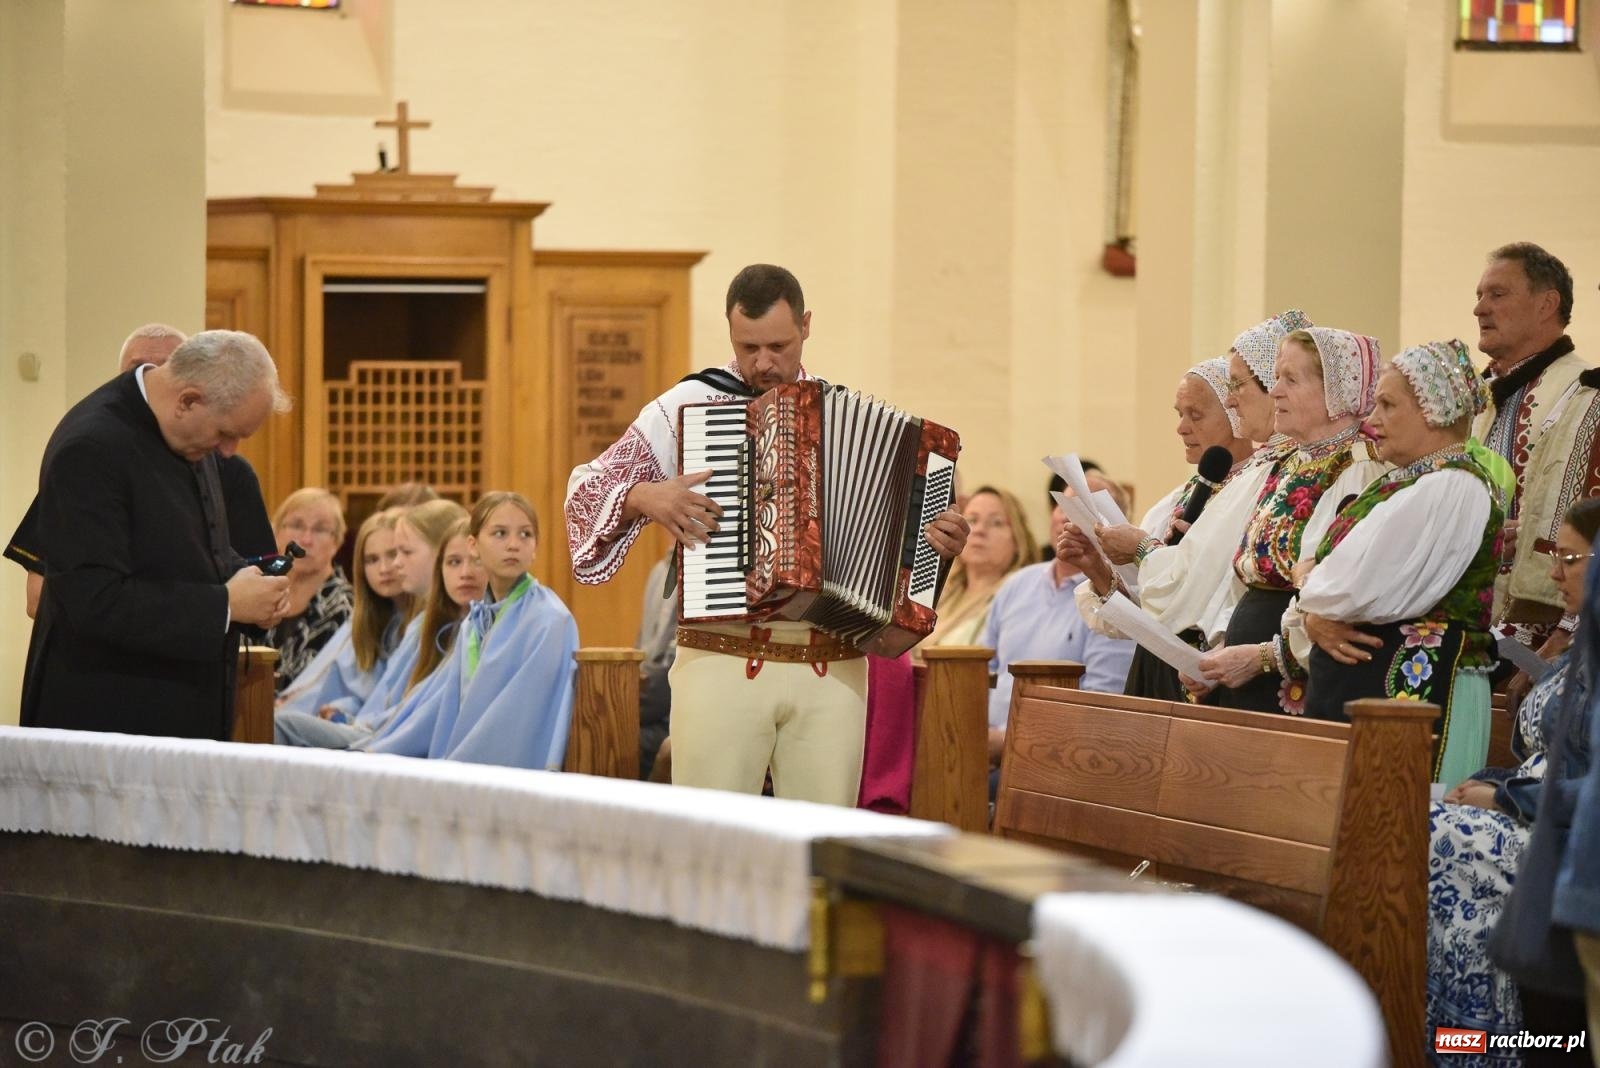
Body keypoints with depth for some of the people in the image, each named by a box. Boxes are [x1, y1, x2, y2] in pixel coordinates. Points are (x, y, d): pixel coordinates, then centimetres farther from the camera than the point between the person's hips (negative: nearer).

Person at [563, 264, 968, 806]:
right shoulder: (687, 405, 6)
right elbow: (587, 488, 5)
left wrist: (940, 541, 1)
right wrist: (646, 497, -14)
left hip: (832, 673, 2)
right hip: (721, 665, -2)